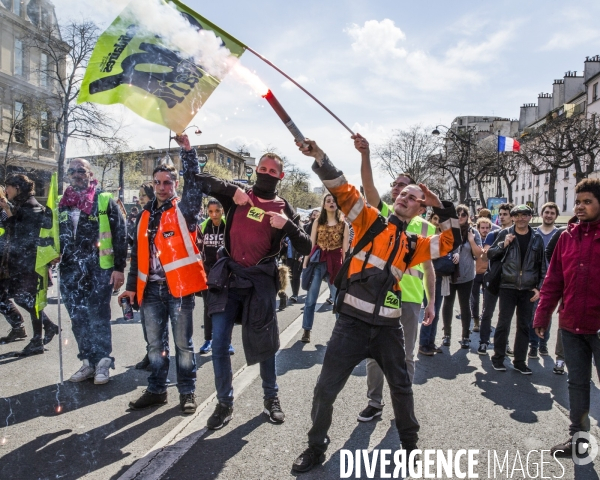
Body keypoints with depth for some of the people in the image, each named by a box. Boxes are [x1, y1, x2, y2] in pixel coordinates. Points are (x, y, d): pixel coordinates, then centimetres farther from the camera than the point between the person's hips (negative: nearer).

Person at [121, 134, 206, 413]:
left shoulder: (184, 210, -1)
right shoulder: (145, 215, 14)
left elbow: (194, 183, -19)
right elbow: (137, 252, 16)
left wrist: (186, 148, -24)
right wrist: (132, 285, 12)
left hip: (179, 286, -5)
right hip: (151, 289, 5)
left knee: (183, 344, 6)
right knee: (155, 344, 14)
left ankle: (187, 392, 19)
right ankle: (156, 390, 28)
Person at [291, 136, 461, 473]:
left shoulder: (413, 245, 12)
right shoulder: (370, 221, 4)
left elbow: (451, 241, 14)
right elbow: (343, 190, -7)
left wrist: (441, 207, 5)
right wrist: (320, 158, -20)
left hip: (388, 326, 3)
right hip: (352, 322, -3)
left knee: (402, 386, 18)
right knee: (326, 389, 2)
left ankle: (410, 442, 43)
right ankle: (316, 447, 25)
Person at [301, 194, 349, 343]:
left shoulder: (343, 224, 5)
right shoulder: (317, 222, 7)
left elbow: (345, 249, 4)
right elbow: (310, 244, 4)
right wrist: (305, 263, 0)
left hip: (335, 262, 0)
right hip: (318, 261, 0)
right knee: (310, 298, 1)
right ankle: (306, 331, 11)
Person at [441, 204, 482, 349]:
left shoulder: (473, 232, 1)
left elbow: (478, 253, -1)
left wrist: (471, 239, -13)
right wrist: (452, 254, -14)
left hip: (466, 276, 0)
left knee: (465, 305, 7)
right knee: (448, 303, 8)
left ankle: (465, 336, 16)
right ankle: (447, 334, 19)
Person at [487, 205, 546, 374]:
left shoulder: (537, 239, 6)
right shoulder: (505, 234, 1)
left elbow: (542, 265, 9)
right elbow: (490, 255, 2)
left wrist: (539, 287, 2)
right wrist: (503, 245, -14)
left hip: (528, 289, 2)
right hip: (508, 287, -2)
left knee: (524, 325, 8)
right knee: (503, 323, -1)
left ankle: (520, 361, 19)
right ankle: (498, 358, 14)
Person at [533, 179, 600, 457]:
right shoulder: (567, 237, 5)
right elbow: (553, 280, 7)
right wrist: (542, 316, 6)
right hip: (571, 325, 4)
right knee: (577, 383, 15)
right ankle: (578, 436, 27)